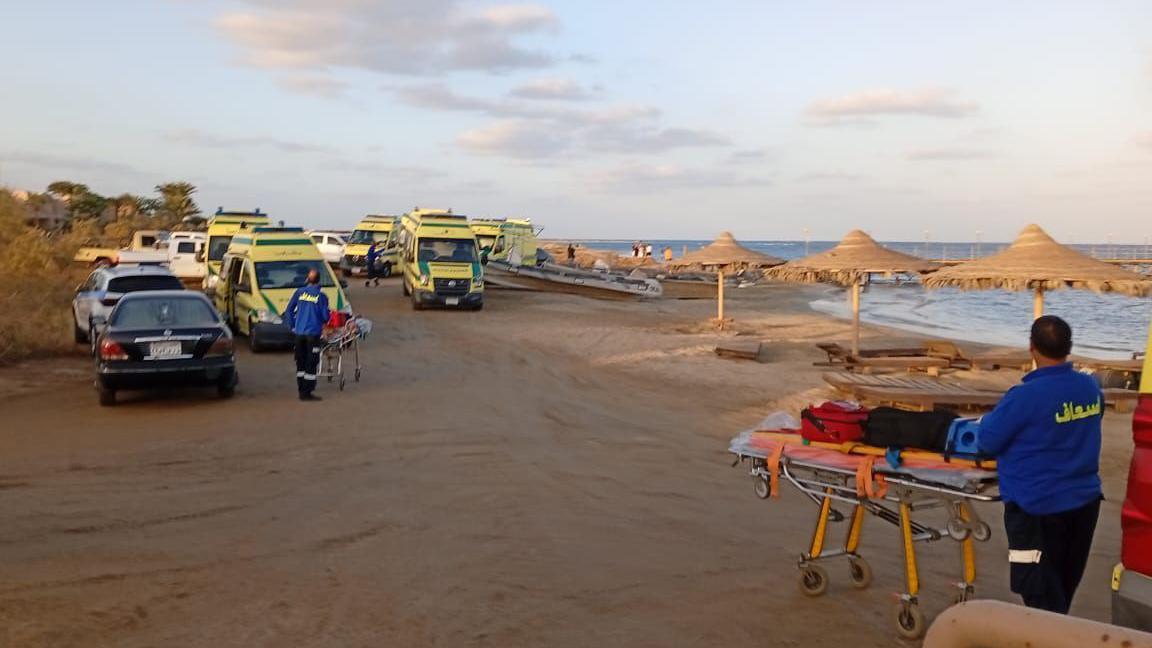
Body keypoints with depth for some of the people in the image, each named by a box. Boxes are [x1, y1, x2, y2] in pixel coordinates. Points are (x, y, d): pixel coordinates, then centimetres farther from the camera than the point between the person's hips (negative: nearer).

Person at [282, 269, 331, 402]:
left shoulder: (299, 292, 3)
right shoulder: (321, 296, -6)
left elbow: (288, 310, 4)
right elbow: (325, 316, -4)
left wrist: (292, 326, 14)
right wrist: (328, 317, 18)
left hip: (299, 332, 4)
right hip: (313, 333, -4)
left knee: (301, 362, 14)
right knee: (311, 363, 1)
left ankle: (301, 390, 19)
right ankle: (307, 392, 0)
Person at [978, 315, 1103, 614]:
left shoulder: (1026, 395, -24)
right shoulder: (1091, 387, -2)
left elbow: (988, 442, -15)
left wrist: (988, 420, 6)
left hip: (1037, 508, -7)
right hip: (1085, 501, 7)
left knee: (1041, 595, 5)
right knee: (1062, 587, 23)